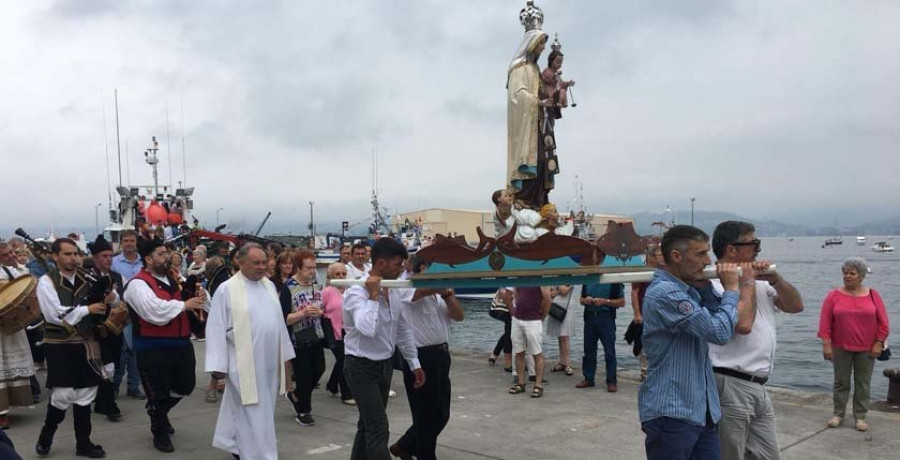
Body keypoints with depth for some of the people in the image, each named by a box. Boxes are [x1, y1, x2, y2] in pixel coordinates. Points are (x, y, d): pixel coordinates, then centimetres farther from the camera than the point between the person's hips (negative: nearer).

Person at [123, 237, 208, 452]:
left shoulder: (174, 278, 11)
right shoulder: (138, 284, -14)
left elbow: (194, 304, 19)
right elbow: (155, 311, -29)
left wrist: (200, 297, -5)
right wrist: (184, 305, -21)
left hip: (181, 344, 7)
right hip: (153, 349, -7)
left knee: (185, 386, 18)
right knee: (158, 393, 6)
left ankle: (158, 412, 46)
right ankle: (159, 432, 29)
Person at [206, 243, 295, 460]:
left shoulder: (269, 285, 8)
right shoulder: (227, 289, -9)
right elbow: (216, 328, -8)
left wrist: (284, 353, 14)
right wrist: (218, 364, -11)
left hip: (269, 361, 6)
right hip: (245, 364, -6)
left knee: (263, 411, 15)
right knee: (254, 414, -2)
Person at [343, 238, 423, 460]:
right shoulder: (356, 292, -20)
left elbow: (403, 329, 13)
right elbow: (368, 329, -37)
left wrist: (414, 363, 14)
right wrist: (373, 296, -27)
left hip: (385, 365, 8)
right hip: (361, 367, -8)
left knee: (369, 424, 17)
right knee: (378, 428, -10)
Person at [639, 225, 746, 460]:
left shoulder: (686, 289, 11)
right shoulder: (665, 293, -21)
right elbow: (720, 332, -22)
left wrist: (704, 285, 4)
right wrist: (731, 289, -8)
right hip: (671, 414, -9)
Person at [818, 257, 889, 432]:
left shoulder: (873, 295, 1)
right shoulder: (834, 295, -2)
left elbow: (883, 322, 2)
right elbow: (825, 322, -4)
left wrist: (879, 343, -4)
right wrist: (826, 344, -10)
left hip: (866, 349, 0)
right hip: (841, 348, 0)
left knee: (863, 383, 6)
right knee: (841, 382, 7)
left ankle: (860, 417, 15)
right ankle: (838, 414, 16)